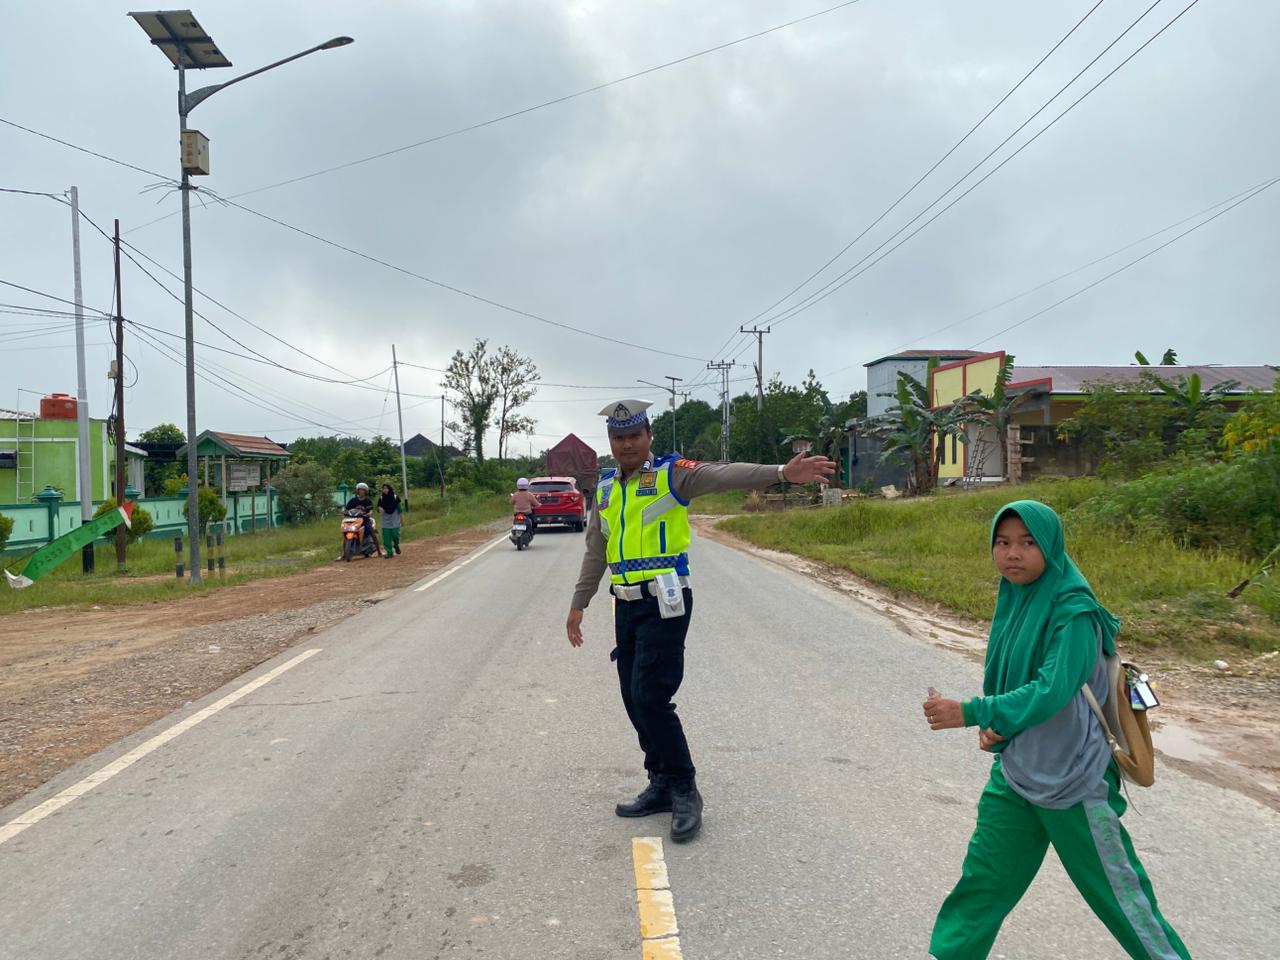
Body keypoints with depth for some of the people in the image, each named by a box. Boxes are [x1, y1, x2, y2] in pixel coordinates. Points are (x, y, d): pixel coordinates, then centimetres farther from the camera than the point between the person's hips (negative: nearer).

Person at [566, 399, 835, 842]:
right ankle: (661, 787, 26)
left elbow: (725, 474, -21)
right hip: (626, 606, 7)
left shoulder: (670, 473, -6)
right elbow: (595, 552, 20)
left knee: (652, 699, -10)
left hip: (664, 605, -7)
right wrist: (578, 605, 21)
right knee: (635, 701, 10)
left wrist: (782, 472, -36)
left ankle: (684, 792, 7)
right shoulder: (606, 488, 13)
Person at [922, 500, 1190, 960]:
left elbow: (1051, 692, -29)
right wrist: (990, 725, -8)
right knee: (981, 881, 13)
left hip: (1073, 781, -6)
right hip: (1014, 772, 7)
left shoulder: (1074, 613, -20)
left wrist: (969, 713, -33)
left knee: (1117, 891, 11)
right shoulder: (1012, 601, 2)